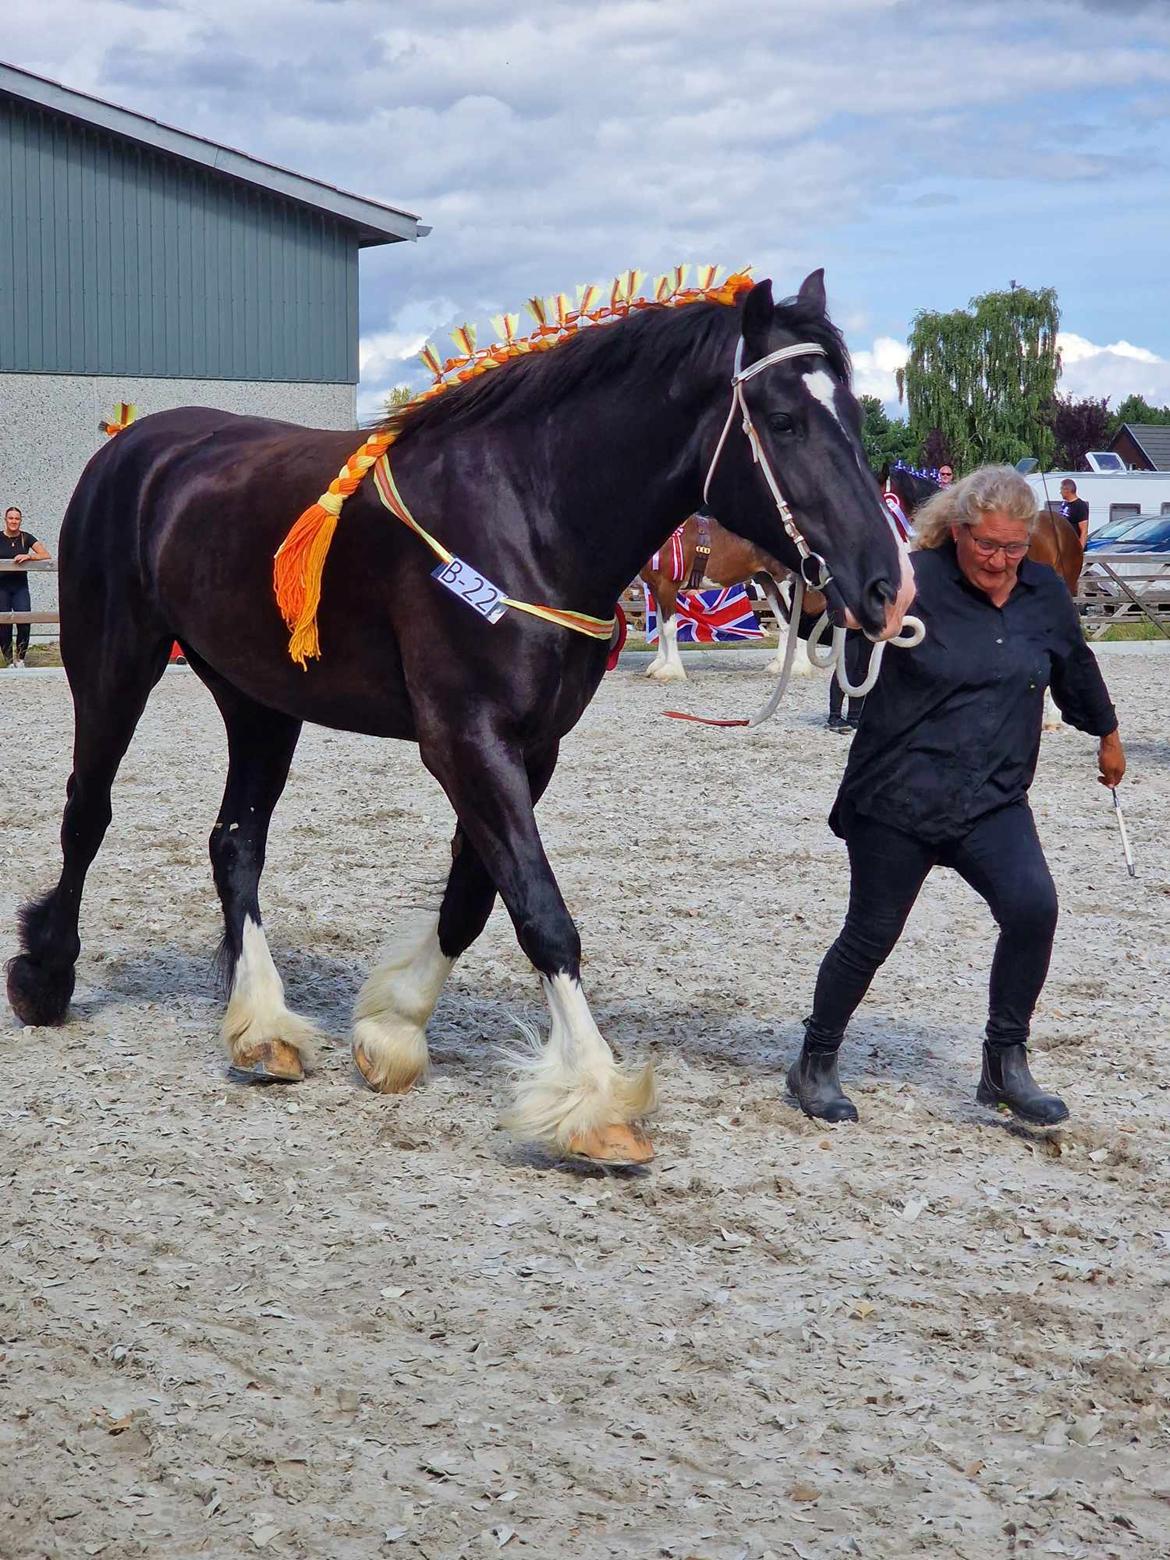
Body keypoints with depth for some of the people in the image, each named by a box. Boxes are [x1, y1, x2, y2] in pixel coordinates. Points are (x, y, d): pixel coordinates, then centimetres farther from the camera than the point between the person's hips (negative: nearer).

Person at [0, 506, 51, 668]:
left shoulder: (26, 538, 2)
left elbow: (46, 555, -5)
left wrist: (28, 556, -20)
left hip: (20, 586, 1)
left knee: (24, 623, -12)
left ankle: (20, 658, 2)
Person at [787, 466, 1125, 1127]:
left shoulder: (1045, 593, 4)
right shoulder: (915, 582, -10)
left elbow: (1077, 668, 22)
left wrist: (1108, 734, 36)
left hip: (993, 802, 3)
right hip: (898, 797, -3)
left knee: (1033, 905, -19)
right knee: (871, 936, 5)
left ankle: (1006, 1062, -3)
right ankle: (816, 1063, 27)